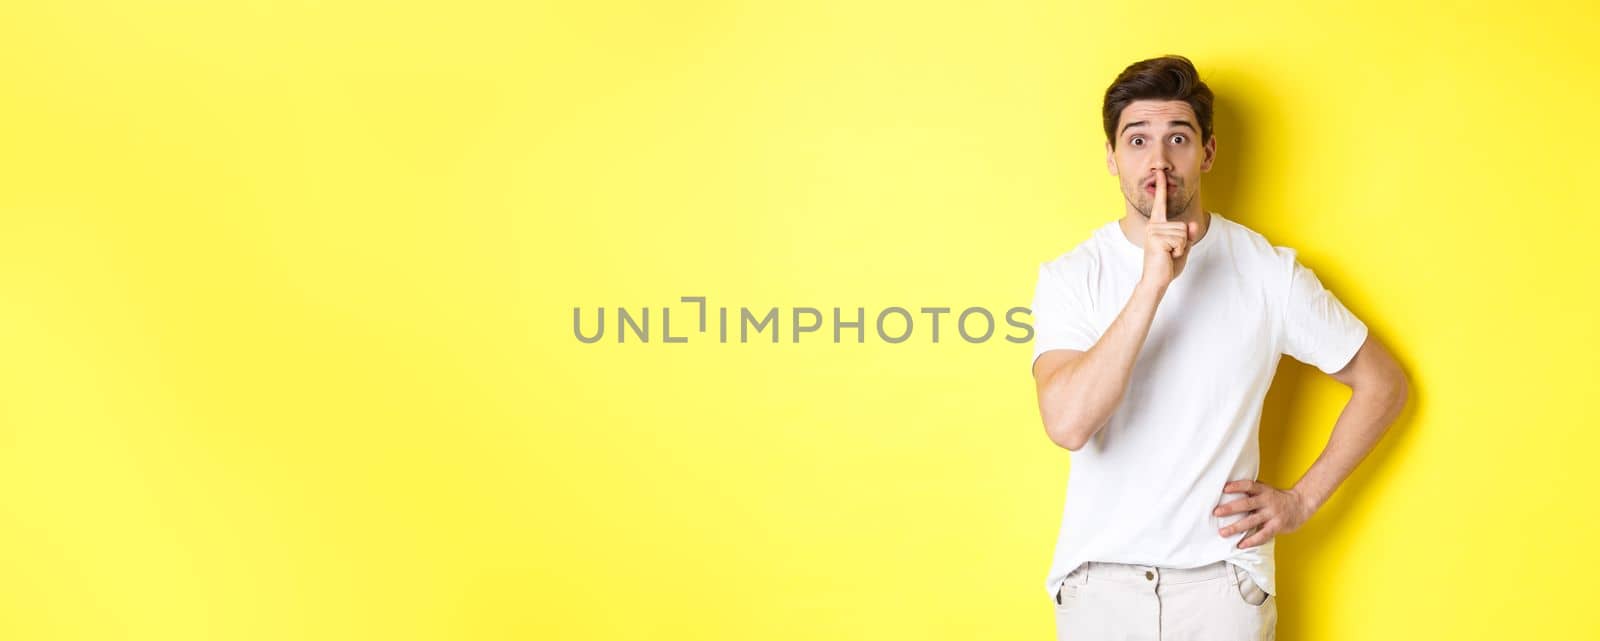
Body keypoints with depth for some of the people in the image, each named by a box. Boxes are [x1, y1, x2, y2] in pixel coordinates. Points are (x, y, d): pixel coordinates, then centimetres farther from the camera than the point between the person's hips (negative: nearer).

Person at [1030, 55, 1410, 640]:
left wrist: (1303, 499, 0)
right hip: (1098, 581, 1)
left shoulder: (1269, 272, -5)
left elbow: (1382, 383, 7)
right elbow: (1068, 423, -23)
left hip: (1222, 580, 0)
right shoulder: (1070, 277, -6)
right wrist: (1152, 283, -27)